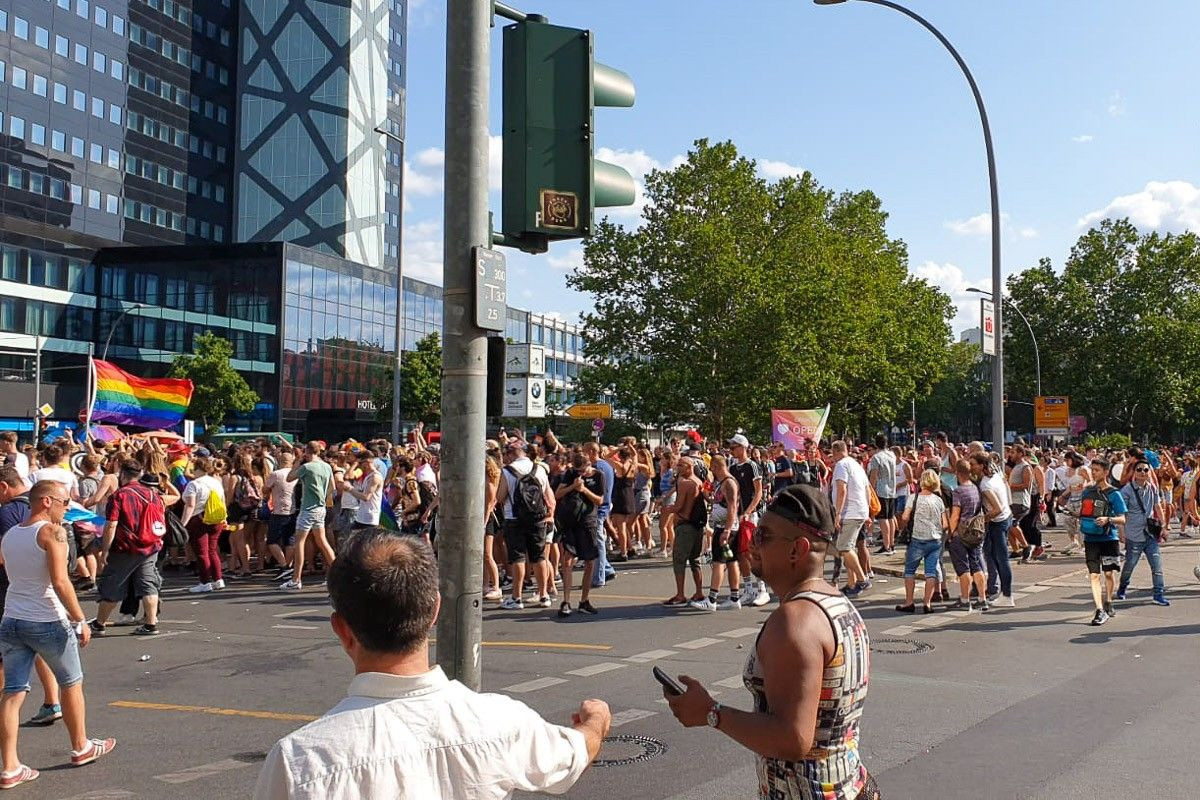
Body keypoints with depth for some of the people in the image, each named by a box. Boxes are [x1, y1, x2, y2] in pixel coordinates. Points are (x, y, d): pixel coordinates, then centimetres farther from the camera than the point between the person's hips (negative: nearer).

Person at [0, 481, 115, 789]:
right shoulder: (52, 531, -14)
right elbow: (60, 582, -21)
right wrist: (80, 620, -16)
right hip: (48, 623, -6)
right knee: (71, 684, 13)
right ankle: (81, 747, 28)